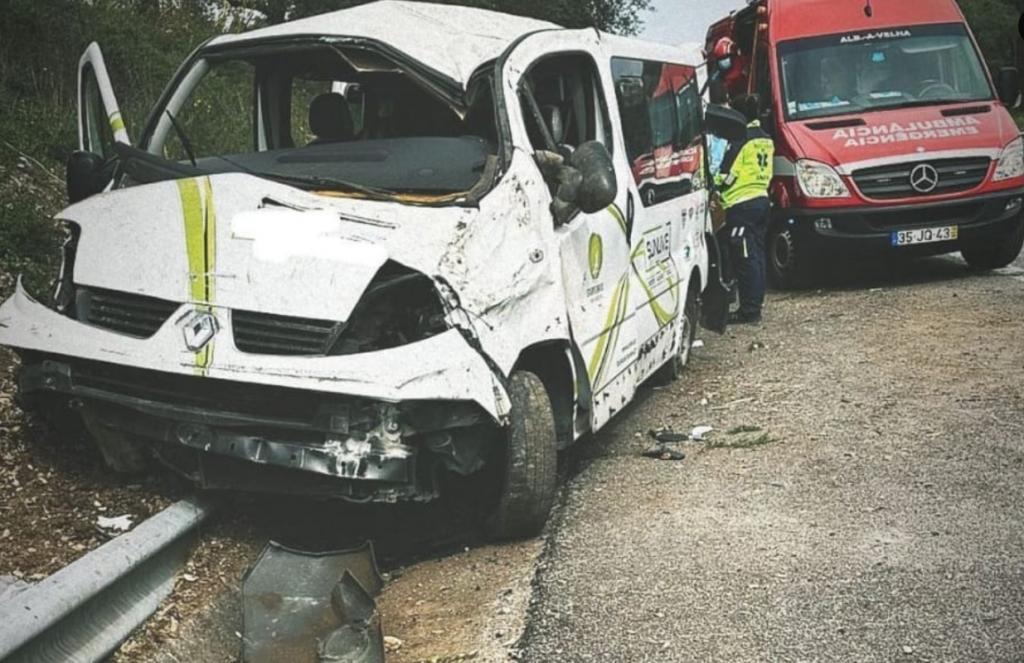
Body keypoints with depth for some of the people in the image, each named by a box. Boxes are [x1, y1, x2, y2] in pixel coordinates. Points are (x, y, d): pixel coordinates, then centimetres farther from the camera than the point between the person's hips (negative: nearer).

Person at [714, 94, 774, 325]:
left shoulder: (741, 139, -13)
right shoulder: (765, 140, 15)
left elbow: (727, 174, -14)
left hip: (742, 205, -9)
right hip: (762, 199, 9)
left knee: (745, 258, -9)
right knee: (757, 256, 12)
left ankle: (749, 310, -9)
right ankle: (756, 304, 17)